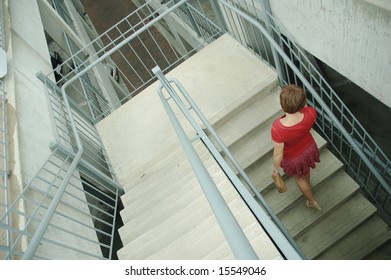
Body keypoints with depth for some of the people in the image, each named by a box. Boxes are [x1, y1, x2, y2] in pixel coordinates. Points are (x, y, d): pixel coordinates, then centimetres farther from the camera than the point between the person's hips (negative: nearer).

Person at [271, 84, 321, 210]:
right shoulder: (310, 113, -35)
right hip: (309, 148, 4)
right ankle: (307, 186, 73)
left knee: (299, 178, 31)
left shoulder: (277, 128, -46)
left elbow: (278, 154, -27)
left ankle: (312, 201, 58)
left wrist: (275, 168, -9)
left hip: (293, 158, -4)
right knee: (305, 170, 39)